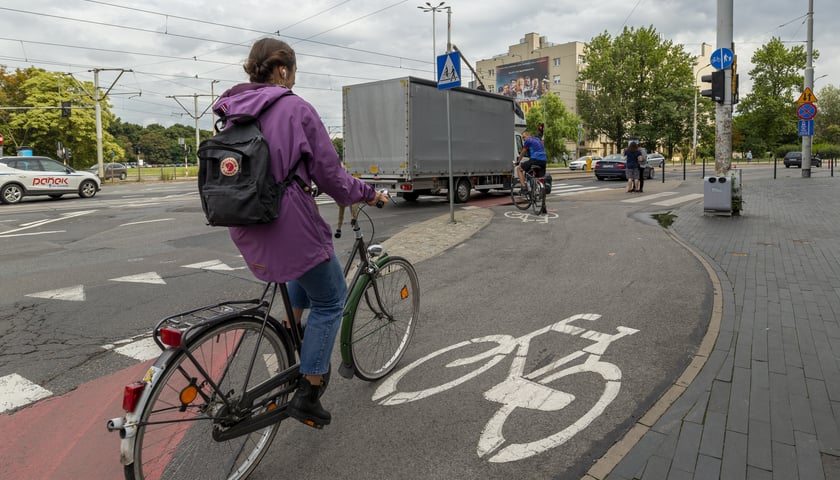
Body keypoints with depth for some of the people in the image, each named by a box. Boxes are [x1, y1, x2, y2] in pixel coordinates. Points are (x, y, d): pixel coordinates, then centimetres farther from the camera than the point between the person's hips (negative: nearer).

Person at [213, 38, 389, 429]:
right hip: (288, 225, -7)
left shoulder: (232, 111, 9)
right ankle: (307, 396, 12)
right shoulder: (295, 108, -11)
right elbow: (329, 174, -11)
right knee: (330, 300, 11)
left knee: (306, 270, 35)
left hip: (247, 228, 8)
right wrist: (368, 193, 6)